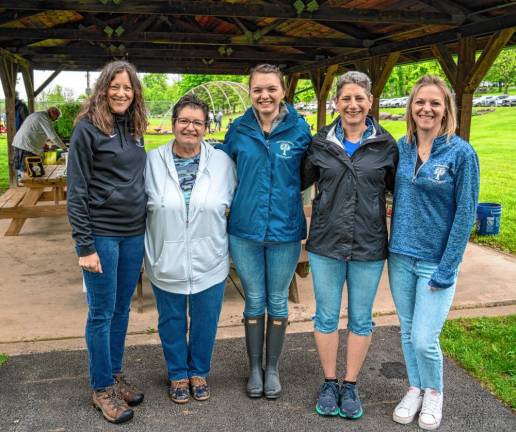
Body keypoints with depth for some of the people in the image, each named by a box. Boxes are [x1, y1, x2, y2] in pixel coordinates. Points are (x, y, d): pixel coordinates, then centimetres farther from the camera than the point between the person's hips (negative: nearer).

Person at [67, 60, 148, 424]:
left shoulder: (135, 128, 10)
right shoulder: (88, 127, -9)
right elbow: (77, 190, -11)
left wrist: (146, 228, 12)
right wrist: (85, 245, -15)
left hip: (134, 233, 6)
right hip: (101, 234, -6)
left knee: (122, 308, 15)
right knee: (102, 312, 4)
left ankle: (115, 375, 30)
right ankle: (102, 389, 19)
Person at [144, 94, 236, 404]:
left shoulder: (222, 161, -4)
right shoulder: (153, 161, -4)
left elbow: (235, 204, 7)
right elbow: (142, 206, 5)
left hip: (209, 262, 0)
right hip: (166, 261, 0)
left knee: (205, 322, 15)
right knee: (172, 322, 16)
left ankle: (199, 372, 39)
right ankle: (178, 375, 38)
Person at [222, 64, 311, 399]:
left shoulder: (299, 129, -5)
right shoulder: (239, 129, -1)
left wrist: (285, 193, -3)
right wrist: (245, 195, 3)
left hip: (285, 230, -1)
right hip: (245, 231, 1)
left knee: (278, 302, 13)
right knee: (254, 302, 13)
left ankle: (272, 368, 31)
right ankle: (254, 368, 30)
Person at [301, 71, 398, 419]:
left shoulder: (385, 145, -1)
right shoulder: (321, 143, 0)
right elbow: (301, 181, 11)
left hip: (369, 247, 0)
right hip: (326, 245, 1)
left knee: (361, 319, 12)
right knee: (326, 316, 11)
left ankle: (351, 385, 31)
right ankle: (330, 383, 31)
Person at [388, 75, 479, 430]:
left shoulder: (461, 153, -11)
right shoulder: (402, 147, 2)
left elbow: (465, 214, -10)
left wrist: (447, 268, -12)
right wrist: (394, 245, 6)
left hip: (437, 261, -4)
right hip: (401, 257, 4)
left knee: (424, 339, -3)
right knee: (408, 331, 15)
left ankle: (434, 393, 27)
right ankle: (415, 389, 37)